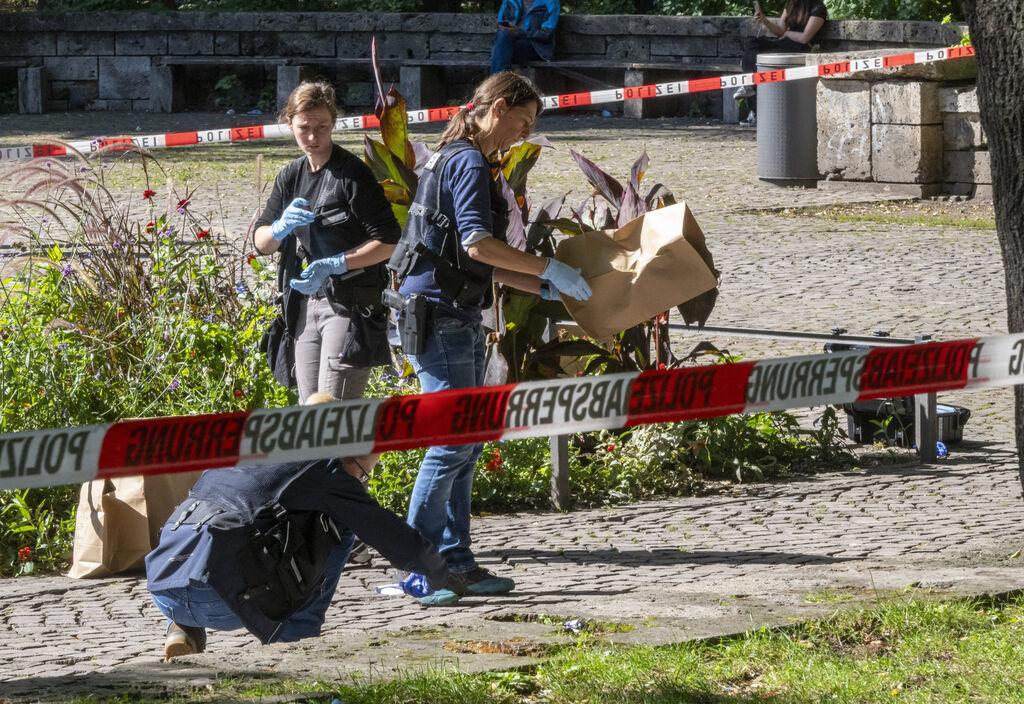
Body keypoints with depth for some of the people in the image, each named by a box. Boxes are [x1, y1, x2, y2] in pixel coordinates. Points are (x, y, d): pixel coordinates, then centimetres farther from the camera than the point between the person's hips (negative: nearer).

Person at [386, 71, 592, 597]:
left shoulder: (461, 162, 20)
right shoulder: (469, 163, -12)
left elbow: (484, 264, 23)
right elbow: (476, 242, -24)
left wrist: (544, 289, 18)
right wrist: (549, 270, -18)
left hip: (458, 319, 11)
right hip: (437, 315, -11)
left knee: (466, 441, 10)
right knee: (454, 438, -9)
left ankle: (454, 561, 12)